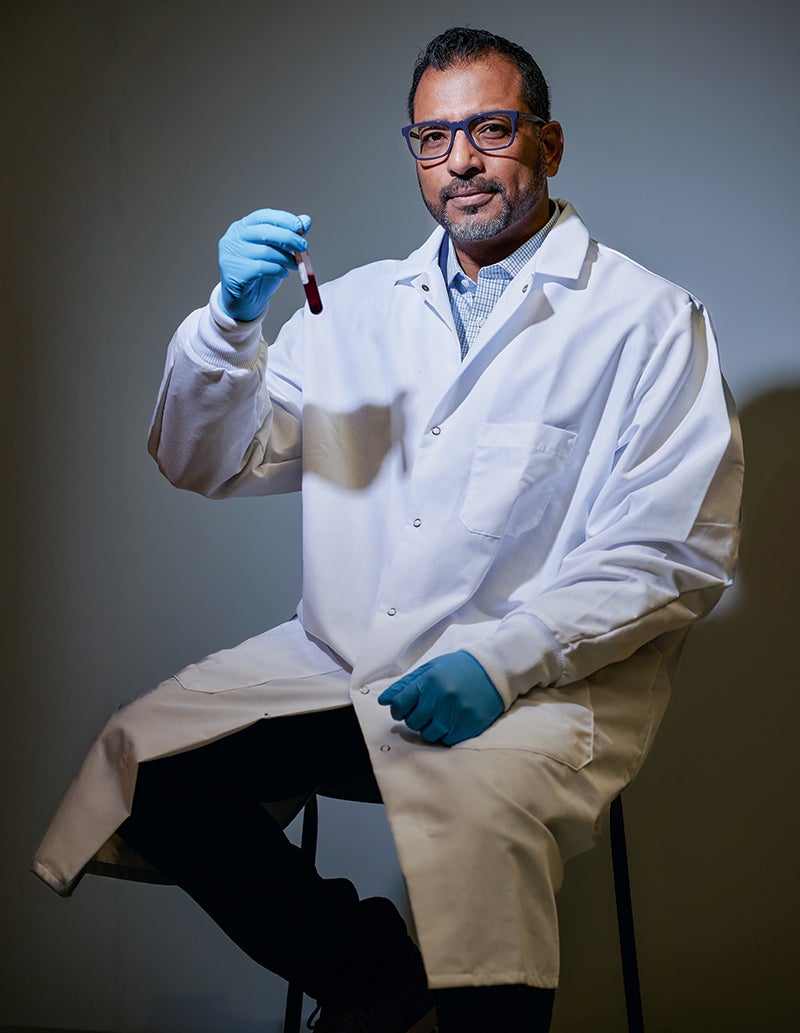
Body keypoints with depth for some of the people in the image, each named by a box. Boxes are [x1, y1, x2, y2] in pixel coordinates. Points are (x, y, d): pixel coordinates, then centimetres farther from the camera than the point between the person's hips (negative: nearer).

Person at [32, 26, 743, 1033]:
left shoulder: (650, 320, 1)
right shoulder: (356, 305, 15)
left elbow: (676, 553, -7)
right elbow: (209, 464, 12)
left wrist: (501, 660, -21)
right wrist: (233, 317, -7)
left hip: (542, 676, -5)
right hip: (340, 654, 5)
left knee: (478, 814, -35)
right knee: (139, 760, -13)